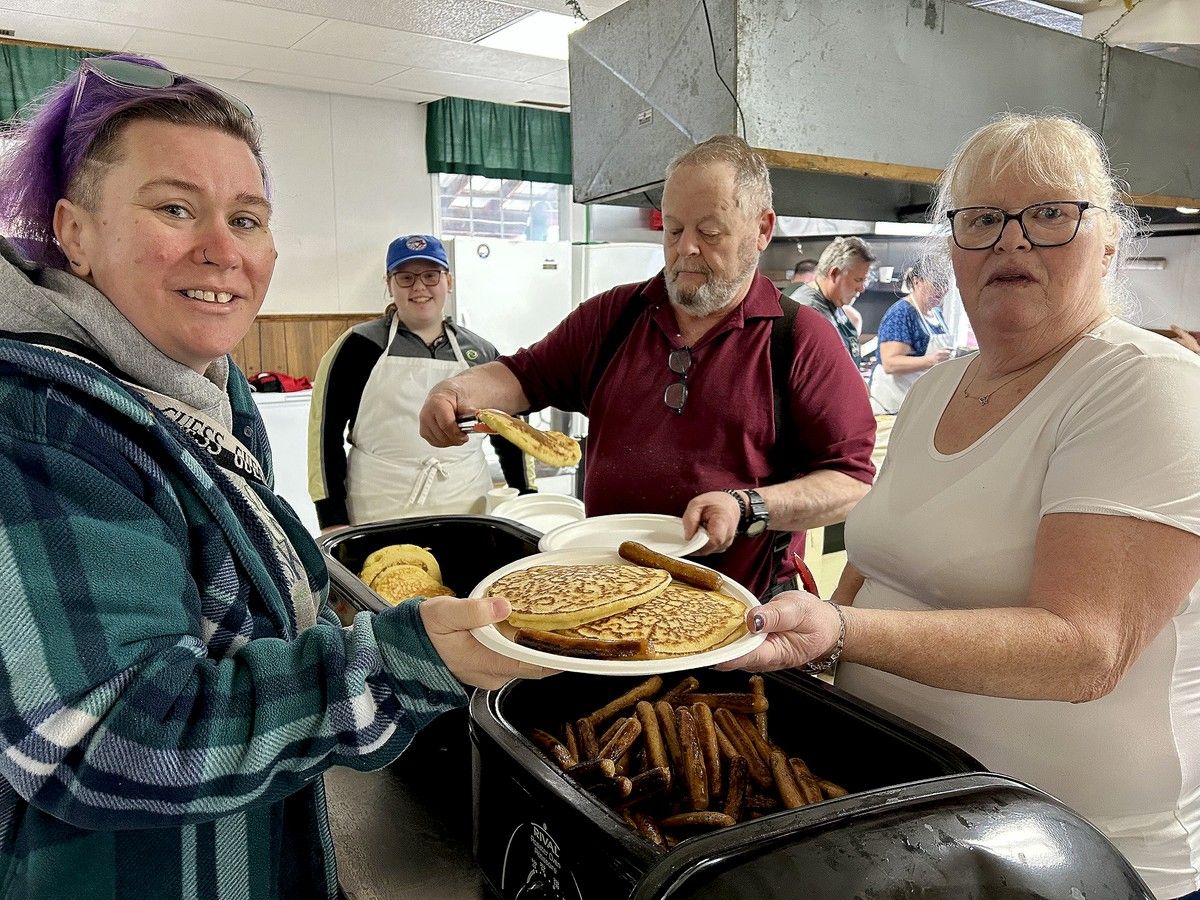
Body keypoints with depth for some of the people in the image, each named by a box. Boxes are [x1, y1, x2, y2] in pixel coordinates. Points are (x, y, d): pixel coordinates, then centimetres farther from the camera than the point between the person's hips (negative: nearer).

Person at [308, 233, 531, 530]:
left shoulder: (480, 352, 8)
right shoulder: (361, 345, -1)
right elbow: (325, 429, -2)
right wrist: (332, 519, -6)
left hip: (469, 513, 3)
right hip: (379, 516, -2)